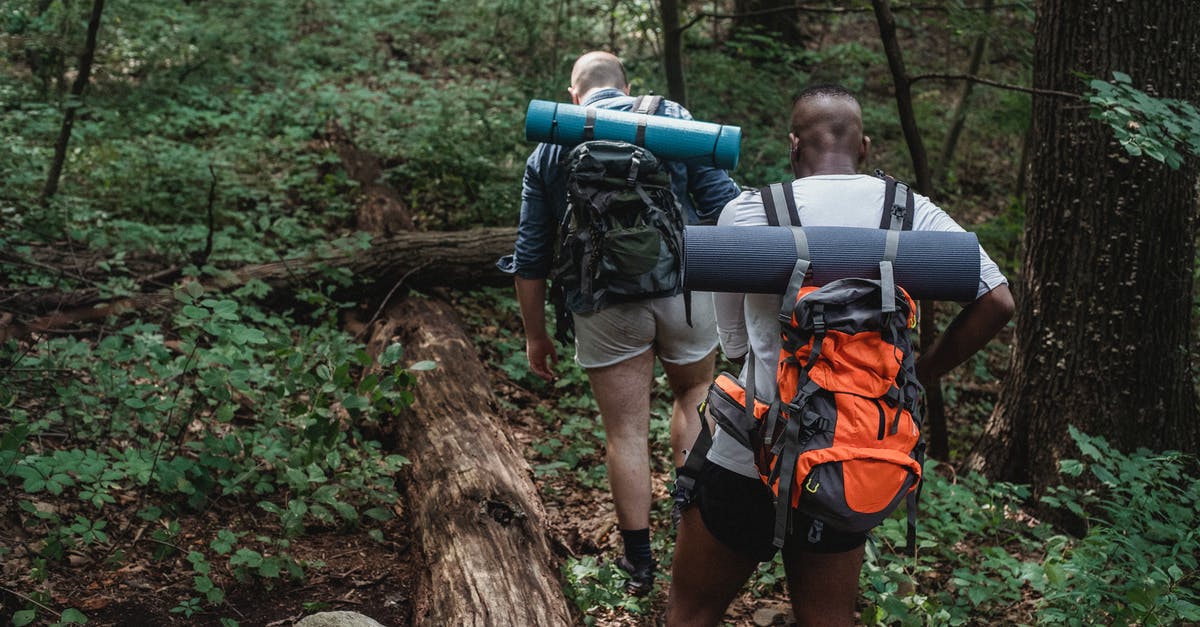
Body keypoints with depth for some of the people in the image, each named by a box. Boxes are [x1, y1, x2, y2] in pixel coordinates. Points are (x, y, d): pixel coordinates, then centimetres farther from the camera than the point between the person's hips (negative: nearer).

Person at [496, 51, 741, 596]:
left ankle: (639, 561, 17)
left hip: (605, 305, 1)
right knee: (694, 394, 25)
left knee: (626, 432, 9)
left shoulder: (548, 151, 10)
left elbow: (530, 257, 10)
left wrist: (535, 335, 17)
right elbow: (722, 202, -2)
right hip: (684, 286, 0)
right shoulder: (673, 118, 6)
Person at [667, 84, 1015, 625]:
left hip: (751, 458, -3)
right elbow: (996, 301, -6)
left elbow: (733, 343, 1)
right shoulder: (910, 212, -2)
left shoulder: (745, 214, -8)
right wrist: (917, 377, 2)